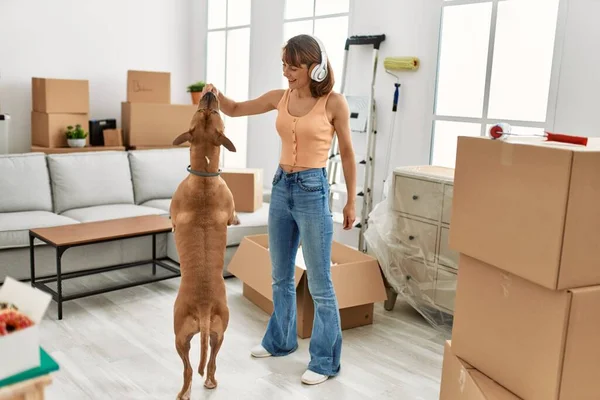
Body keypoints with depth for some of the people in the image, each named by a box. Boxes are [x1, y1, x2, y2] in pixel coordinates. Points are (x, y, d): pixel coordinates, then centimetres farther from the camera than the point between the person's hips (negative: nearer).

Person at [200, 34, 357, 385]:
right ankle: (281, 340, 38)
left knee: (320, 284, 1)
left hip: (313, 191, -6)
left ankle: (326, 360, 15)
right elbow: (235, 110, 12)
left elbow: (347, 153, -2)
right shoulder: (280, 97, 5)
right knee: (281, 275, 18)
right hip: (281, 187, 6)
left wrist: (352, 201, 0)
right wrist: (217, 94, -11)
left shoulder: (334, 102, -10)